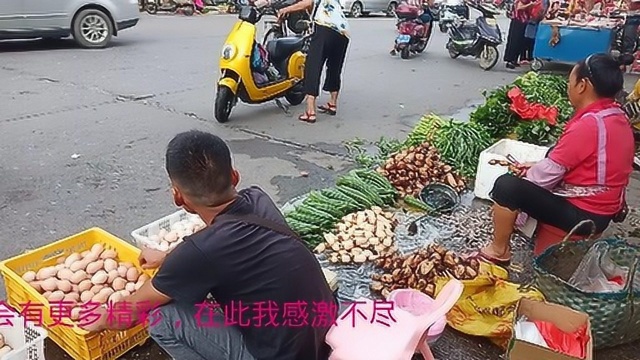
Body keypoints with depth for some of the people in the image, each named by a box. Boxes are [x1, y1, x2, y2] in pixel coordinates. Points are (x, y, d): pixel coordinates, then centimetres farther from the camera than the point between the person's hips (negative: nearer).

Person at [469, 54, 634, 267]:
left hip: (582, 212, -10)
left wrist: (523, 177, -2)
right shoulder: (618, 117, 4)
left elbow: (551, 171, -20)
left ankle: (498, 251, -3)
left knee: (507, 185, -17)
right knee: (535, 175, 26)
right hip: (602, 209, 10)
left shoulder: (588, 124, -25)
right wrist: (535, 166, 8)